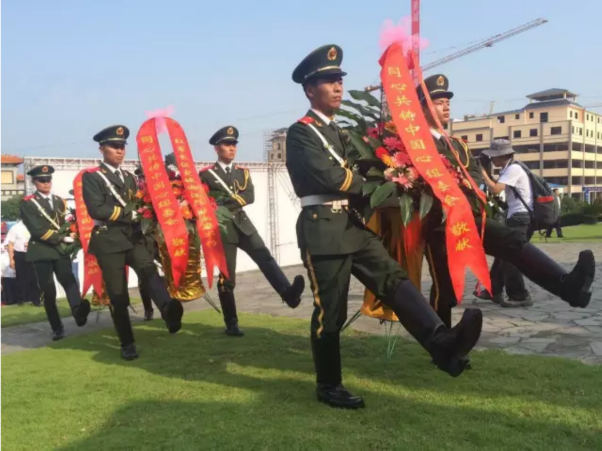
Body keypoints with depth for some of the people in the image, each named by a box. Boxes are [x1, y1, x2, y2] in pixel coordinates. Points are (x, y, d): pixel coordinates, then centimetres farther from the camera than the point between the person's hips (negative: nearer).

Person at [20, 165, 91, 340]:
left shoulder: (59, 201, 16)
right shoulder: (27, 203, -2)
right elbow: (37, 230, -11)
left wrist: (69, 237, -4)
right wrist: (62, 237, -13)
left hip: (61, 249, 3)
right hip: (41, 251, -3)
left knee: (68, 280, -21)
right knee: (48, 291, -1)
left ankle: (78, 311, -44)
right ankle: (57, 328, 8)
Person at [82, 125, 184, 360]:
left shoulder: (129, 177, 18)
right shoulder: (91, 177, -2)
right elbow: (96, 210, -14)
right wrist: (128, 213, -11)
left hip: (134, 237, 4)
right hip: (109, 241, -4)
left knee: (149, 270, -25)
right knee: (118, 295, 0)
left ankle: (168, 309, -50)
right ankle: (127, 343, 12)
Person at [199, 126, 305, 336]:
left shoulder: (242, 172, 12)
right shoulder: (206, 174, 1)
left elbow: (249, 197, -4)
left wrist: (224, 201, -13)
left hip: (243, 224, 4)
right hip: (222, 228, -3)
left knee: (264, 257, -19)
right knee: (227, 277, -2)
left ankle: (288, 293, -37)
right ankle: (231, 324, 7)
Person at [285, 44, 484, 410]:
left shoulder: (336, 132, 21)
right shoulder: (300, 132, -7)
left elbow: (347, 174, 16)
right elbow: (330, 177, -18)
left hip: (351, 223, 8)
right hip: (322, 228, -8)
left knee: (394, 278, -9)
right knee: (330, 310, -1)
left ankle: (441, 342, -21)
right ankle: (328, 386, 13)